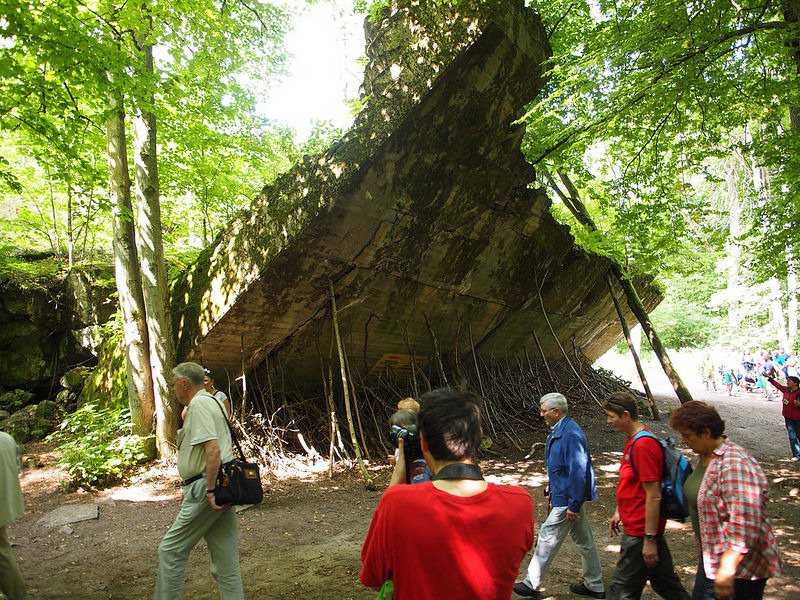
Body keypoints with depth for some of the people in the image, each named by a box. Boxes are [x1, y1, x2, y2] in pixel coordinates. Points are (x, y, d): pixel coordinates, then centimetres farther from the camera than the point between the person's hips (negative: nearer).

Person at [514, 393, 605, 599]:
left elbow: (578, 472, -26)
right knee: (583, 540, 17)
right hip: (570, 497, 10)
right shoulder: (559, 431, 8)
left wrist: (573, 505, -22)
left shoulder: (570, 435, -25)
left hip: (567, 499, -10)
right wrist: (552, 488, 24)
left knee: (547, 538, 1)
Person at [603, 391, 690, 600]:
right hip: (634, 526, 9)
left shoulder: (643, 445, -24)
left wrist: (650, 539, -20)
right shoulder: (633, 440, 8)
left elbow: (653, 496, -23)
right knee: (665, 583, 21)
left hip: (639, 532, -9)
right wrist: (619, 512, 23)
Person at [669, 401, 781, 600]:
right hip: (711, 557, 10)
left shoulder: (735, 464, -25)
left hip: (740, 566, -10)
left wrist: (728, 568, -32)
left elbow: (745, 520, -31)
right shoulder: (705, 457, 7)